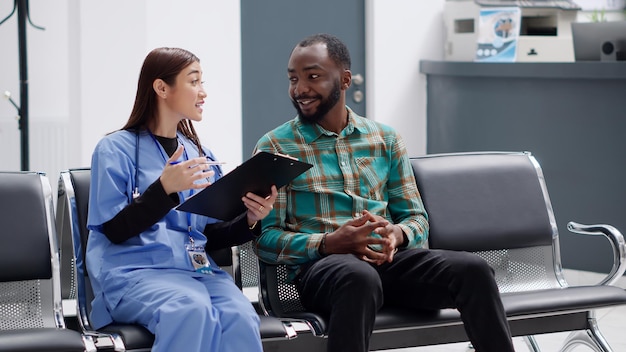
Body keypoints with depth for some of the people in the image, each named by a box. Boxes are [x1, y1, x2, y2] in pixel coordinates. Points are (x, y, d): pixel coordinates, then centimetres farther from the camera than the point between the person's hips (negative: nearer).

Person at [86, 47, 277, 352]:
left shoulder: (201, 155, 21)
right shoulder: (116, 149, 3)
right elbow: (115, 230, -6)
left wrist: (249, 220, -1)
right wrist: (164, 189, -19)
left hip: (197, 269, 5)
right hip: (135, 270, -4)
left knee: (239, 317, -31)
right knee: (192, 310, -38)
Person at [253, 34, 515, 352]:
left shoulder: (385, 140, 18)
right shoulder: (274, 147, 6)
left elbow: (416, 218, 18)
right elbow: (265, 238, -1)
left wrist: (396, 234, -8)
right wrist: (330, 243, -18)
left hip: (386, 258, 4)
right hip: (319, 264, -4)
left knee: (473, 269, -24)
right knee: (360, 277, -40)